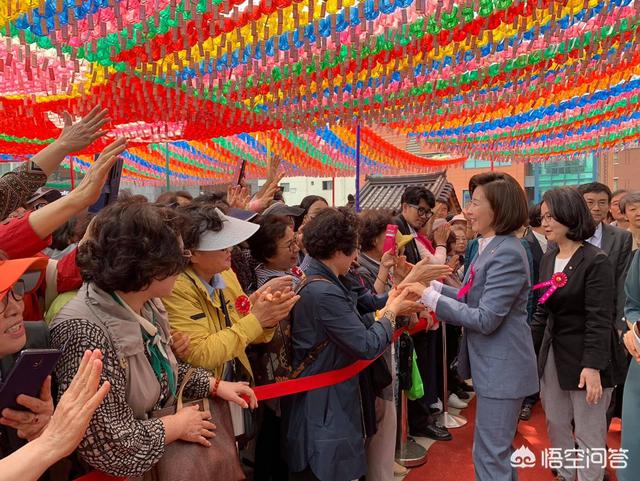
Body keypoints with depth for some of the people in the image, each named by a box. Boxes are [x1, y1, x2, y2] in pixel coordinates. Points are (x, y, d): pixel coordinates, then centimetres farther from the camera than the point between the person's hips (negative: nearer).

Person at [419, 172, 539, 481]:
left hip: (503, 368, -10)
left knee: (490, 456, 3)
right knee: (498, 449, 24)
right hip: (492, 364, 10)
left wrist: (432, 299, -23)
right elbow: (472, 299, 10)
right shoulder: (490, 246, 9)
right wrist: (432, 285, -1)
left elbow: (485, 319, -25)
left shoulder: (507, 253, -23)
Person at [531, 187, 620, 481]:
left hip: (583, 357, -7)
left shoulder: (596, 262, -14)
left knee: (588, 434, 5)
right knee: (555, 424, 17)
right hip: (552, 354, 7)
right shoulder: (548, 259, 7)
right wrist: (531, 349, 12)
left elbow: (600, 320, -18)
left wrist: (593, 366, -23)